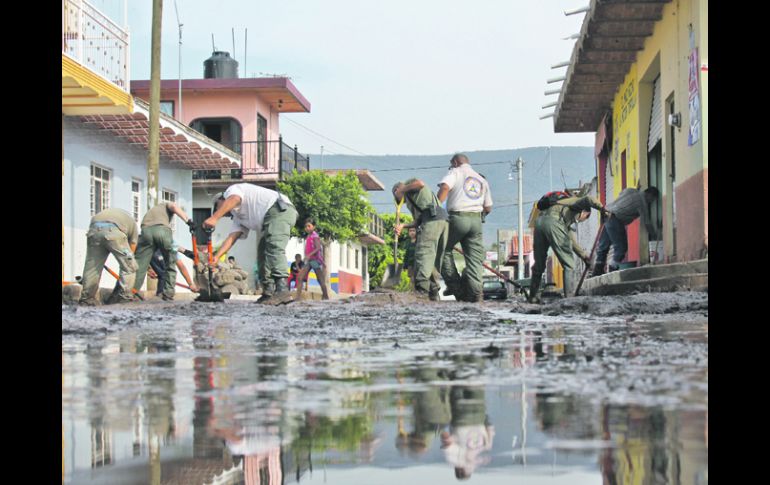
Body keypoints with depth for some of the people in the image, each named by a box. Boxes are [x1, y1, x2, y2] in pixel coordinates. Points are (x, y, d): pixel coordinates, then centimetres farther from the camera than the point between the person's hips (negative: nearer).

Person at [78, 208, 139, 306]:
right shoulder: (132, 223, 32)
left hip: (94, 229, 4)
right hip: (113, 231, -4)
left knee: (91, 265, 15)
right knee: (129, 265, 11)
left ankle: (86, 297, 18)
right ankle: (124, 296, 6)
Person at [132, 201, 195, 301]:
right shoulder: (166, 205, 35)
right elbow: (174, 207, 4)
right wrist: (188, 221, -6)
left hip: (146, 230, 3)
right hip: (162, 229, -3)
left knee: (139, 266, 5)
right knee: (171, 265, 13)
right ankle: (168, 294, 9)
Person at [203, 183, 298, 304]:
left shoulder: (231, 190, 10)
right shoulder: (238, 217, 32)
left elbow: (234, 199, -16)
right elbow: (231, 238, 19)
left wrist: (214, 218, -25)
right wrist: (216, 257, 6)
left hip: (280, 209, -11)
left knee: (274, 248, -25)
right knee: (263, 255, 10)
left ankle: (282, 290, -40)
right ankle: (269, 293, 5)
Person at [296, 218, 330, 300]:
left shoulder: (315, 236, -10)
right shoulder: (308, 237, 14)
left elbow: (318, 248, -22)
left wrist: (309, 255, -33)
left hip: (315, 259, -8)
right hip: (308, 261, 8)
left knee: (321, 280, -1)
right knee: (300, 277, -5)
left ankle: (326, 297, 6)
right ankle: (298, 297, -10)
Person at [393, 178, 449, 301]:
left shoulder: (409, 183, 16)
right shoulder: (412, 200, 39)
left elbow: (420, 183, -9)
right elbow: (418, 222, 24)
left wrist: (403, 189, 5)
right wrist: (402, 226, 11)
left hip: (432, 219, -9)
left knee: (423, 254, -14)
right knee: (435, 258, 8)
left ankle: (422, 289, -22)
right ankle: (433, 292, 3)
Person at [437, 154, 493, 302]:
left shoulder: (456, 172, 7)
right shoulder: (482, 180, 24)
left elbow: (445, 187, -14)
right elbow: (488, 208, 20)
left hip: (457, 217, -5)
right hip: (476, 220, 5)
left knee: (444, 250, 12)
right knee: (475, 257, 3)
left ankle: (454, 285, 2)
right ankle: (475, 292, -10)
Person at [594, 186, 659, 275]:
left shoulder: (630, 190, 16)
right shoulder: (642, 202, -4)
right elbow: (646, 222, -3)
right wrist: (654, 235, 9)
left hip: (606, 215, 9)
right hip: (615, 220, -9)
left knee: (603, 246, 12)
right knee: (621, 247, -1)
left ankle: (597, 271, 14)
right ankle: (613, 269, -3)